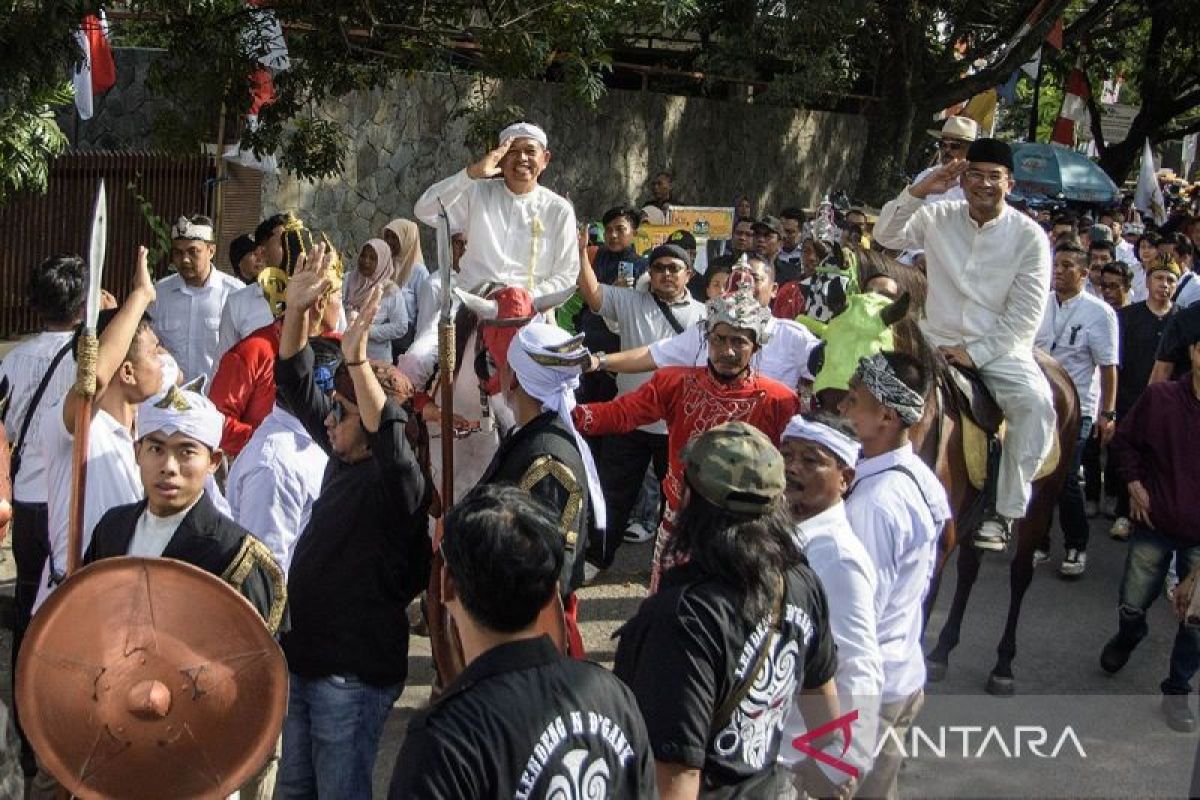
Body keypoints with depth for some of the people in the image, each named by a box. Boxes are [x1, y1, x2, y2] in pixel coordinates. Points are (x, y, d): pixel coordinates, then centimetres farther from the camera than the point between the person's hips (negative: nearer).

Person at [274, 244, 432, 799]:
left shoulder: (401, 481, -16)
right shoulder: (343, 457, 6)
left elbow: (388, 432, -38)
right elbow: (298, 386, 10)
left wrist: (358, 358, -48)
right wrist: (297, 311, -1)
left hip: (354, 673, -8)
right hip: (303, 655, 8)